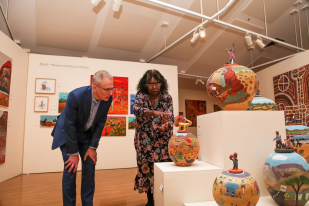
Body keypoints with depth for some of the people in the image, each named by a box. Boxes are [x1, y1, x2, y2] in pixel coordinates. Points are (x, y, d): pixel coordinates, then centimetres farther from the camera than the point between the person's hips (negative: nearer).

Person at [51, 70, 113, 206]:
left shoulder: (108, 98, -21)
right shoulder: (76, 96, -34)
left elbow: (100, 123, -10)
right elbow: (69, 126, -25)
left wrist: (93, 147, -9)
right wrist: (73, 153, -18)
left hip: (87, 134, 4)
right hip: (67, 133, -4)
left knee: (90, 167, 2)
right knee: (70, 168, -6)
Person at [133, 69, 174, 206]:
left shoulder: (167, 98, -2)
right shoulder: (140, 96, -4)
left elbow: (170, 117, -10)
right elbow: (137, 110, -25)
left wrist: (166, 125, -33)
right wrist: (154, 112, -43)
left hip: (163, 141, 0)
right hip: (145, 142, 1)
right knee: (146, 169, 9)